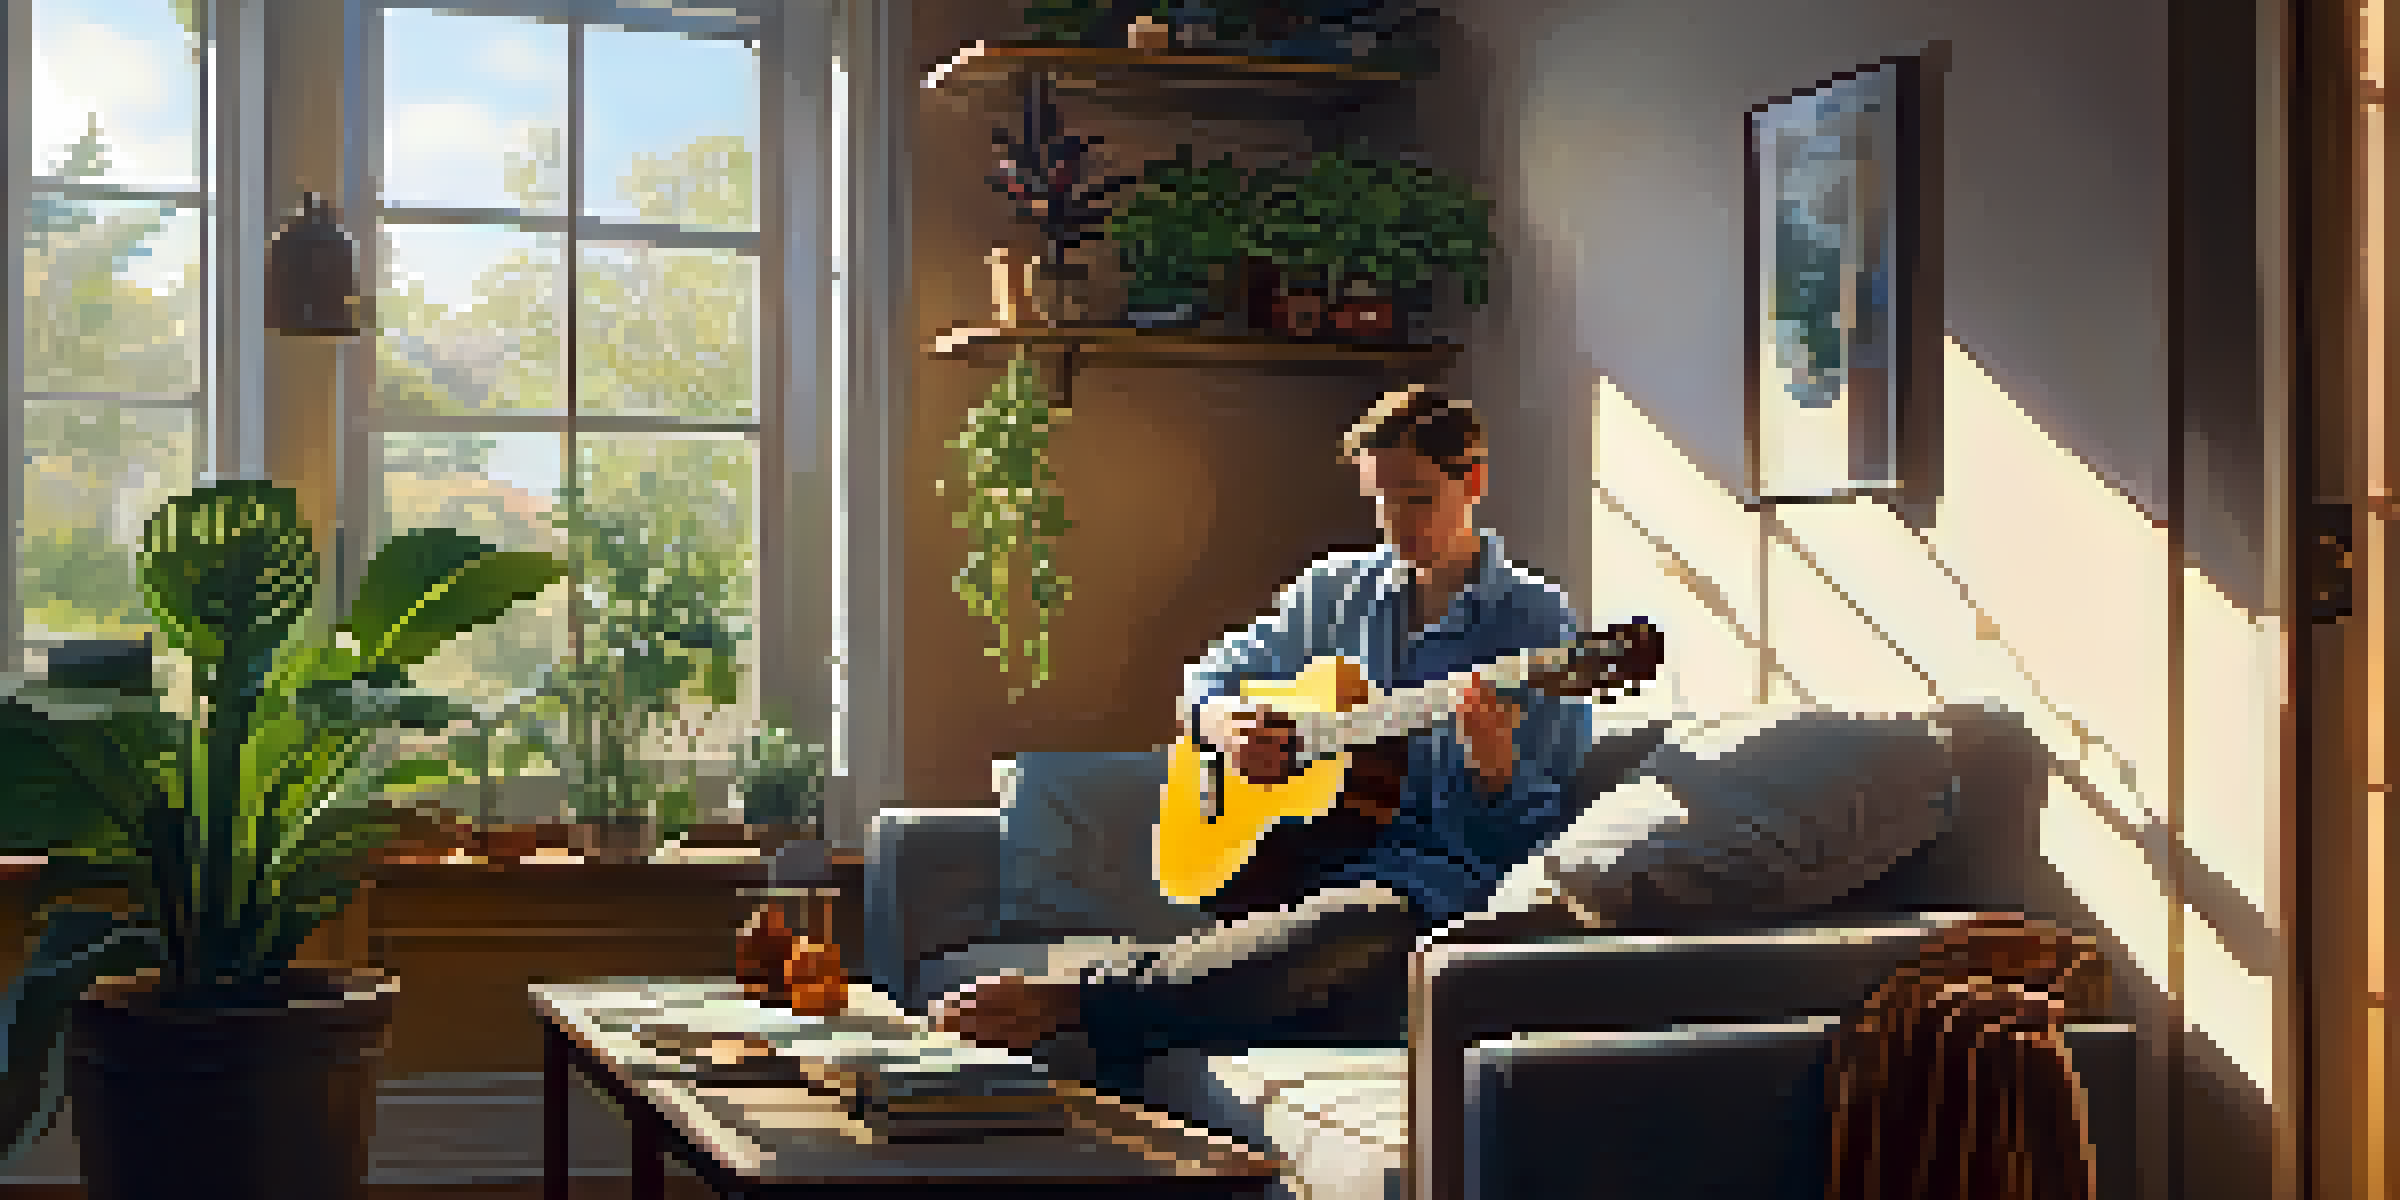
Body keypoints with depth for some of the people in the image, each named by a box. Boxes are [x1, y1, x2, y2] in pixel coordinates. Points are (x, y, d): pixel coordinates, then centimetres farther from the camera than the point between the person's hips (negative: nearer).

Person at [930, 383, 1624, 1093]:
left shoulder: (1537, 620, 4)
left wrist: (1499, 768, -23)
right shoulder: (1340, 589, 16)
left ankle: (1068, 1006, -56)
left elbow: (1545, 824, 1)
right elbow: (1209, 674, 24)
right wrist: (1222, 722, -1)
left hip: (1437, 871, -7)